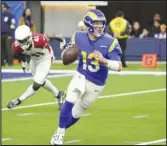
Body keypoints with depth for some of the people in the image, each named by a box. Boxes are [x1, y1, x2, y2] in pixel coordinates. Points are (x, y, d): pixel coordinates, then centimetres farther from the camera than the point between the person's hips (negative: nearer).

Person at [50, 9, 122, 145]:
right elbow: (66, 55, 1)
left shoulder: (109, 42, -19)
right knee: (70, 101, -25)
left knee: (76, 113, 11)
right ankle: (60, 133, -10)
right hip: (81, 77, 0)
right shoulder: (79, 37, -10)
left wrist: (104, 60, -41)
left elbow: (119, 66, -23)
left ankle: (60, 131, 37)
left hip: (96, 84, 0)